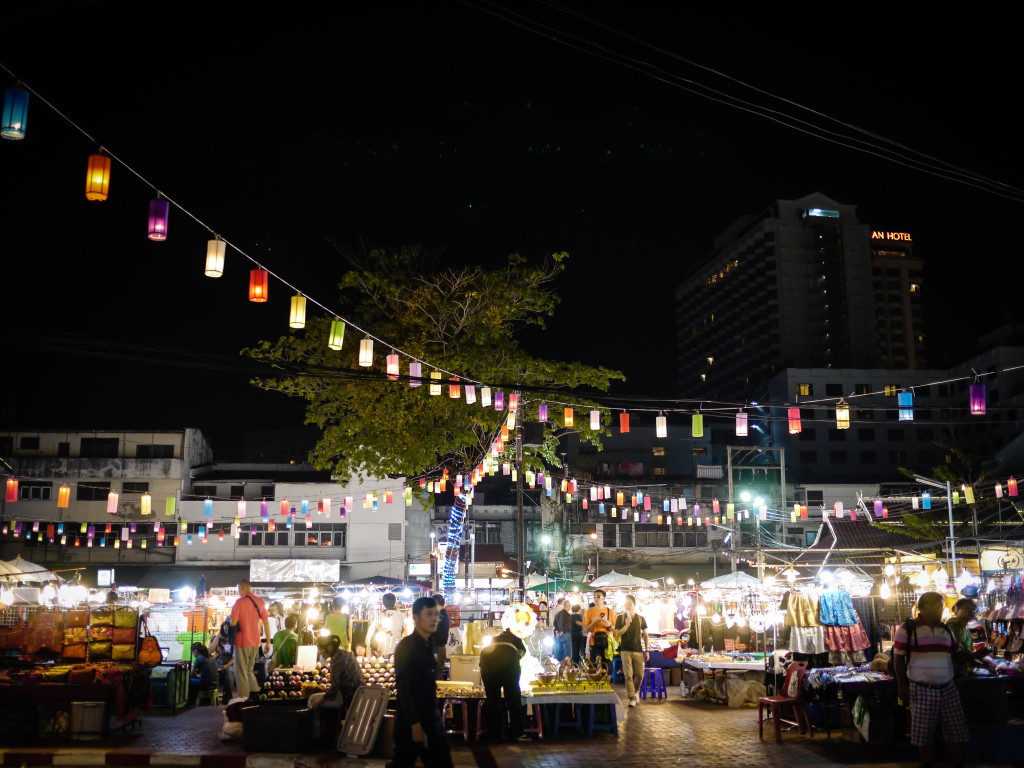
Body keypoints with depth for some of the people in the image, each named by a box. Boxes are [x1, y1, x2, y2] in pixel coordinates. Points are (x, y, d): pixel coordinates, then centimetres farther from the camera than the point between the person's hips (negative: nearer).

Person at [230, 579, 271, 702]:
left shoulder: (239, 602, -12)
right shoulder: (260, 601, 3)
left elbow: (233, 623, -16)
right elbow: (266, 623, 4)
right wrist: (268, 642, 10)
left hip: (242, 641, -5)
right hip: (255, 642, 6)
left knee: (241, 672, 4)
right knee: (249, 670, 20)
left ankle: (244, 699, 3)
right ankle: (256, 693, 12)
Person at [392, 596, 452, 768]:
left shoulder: (429, 646, 12)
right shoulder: (406, 646, -12)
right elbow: (402, 688, -18)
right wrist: (415, 725, -22)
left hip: (432, 721, 7)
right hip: (411, 723, -7)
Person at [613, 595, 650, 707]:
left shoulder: (640, 619, 8)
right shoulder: (620, 618, 5)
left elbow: (646, 635, 11)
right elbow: (617, 634, -2)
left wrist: (647, 650, 5)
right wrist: (627, 625, -16)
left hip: (638, 651, 2)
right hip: (625, 650, -1)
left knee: (640, 675, 2)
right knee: (628, 675, -7)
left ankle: (636, 691, 29)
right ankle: (632, 698, -2)